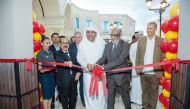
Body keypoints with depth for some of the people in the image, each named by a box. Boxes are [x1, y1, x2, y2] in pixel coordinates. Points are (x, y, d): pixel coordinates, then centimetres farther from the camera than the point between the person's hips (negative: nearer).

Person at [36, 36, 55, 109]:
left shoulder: (51, 52, 9)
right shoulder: (40, 54, -10)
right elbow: (39, 66, -13)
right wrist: (41, 69, -31)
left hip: (51, 74, 6)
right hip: (44, 75, -6)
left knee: (51, 92, 15)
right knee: (46, 93, 3)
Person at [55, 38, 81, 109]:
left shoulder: (72, 53, 13)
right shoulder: (57, 54, -3)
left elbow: (77, 63, 8)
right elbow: (58, 60, -25)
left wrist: (78, 72, -10)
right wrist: (66, 62, -46)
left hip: (73, 79, 5)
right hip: (63, 80, -4)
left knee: (73, 97, 18)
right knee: (64, 98, 11)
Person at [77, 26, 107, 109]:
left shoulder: (102, 43, -2)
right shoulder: (82, 44, -3)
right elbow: (79, 58, -3)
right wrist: (87, 65, -19)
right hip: (88, 72, 0)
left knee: (100, 92, 9)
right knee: (89, 93, 9)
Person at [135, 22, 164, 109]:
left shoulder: (160, 41, -2)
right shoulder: (141, 40, 5)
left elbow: (163, 57, -3)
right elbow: (138, 55, 5)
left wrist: (162, 71, -7)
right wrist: (137, 68, 1)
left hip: (155, 73, -2)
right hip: (143, 72, 2)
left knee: (154, 93, 13)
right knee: (145, 92, 16)